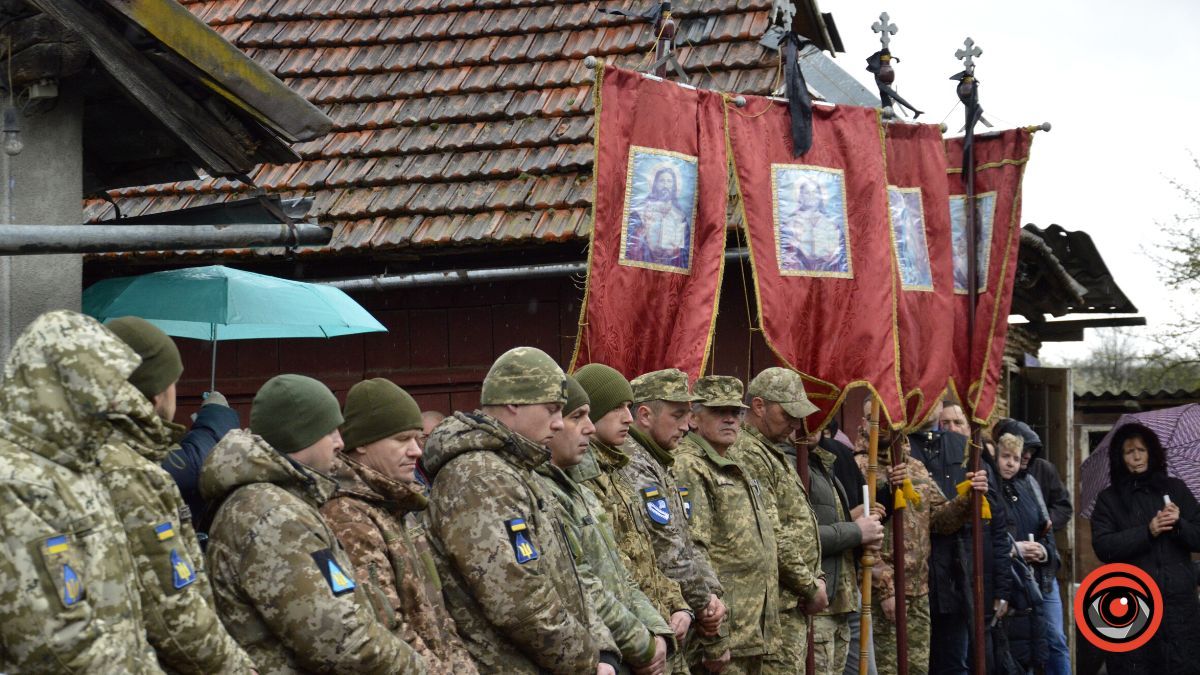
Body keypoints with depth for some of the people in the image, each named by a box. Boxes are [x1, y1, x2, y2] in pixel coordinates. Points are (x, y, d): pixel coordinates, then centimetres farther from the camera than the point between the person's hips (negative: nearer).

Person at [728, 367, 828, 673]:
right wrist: (811, 587, -12)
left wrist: (816, 578, 10)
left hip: (795, 604, 10)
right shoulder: (747, 457, -15)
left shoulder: (777, 456, 18)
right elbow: (771, 538, -20)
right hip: (778, 604, -10)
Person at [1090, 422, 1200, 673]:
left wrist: (1179, 524, -12)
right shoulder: (1109, 499, 7)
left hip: (1179, 602, 1)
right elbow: (1103, 547, -7)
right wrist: (1147, 532, -16)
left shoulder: (1175, 489, 11)